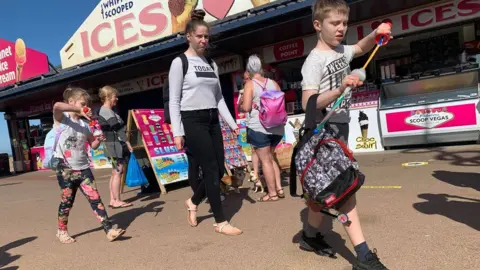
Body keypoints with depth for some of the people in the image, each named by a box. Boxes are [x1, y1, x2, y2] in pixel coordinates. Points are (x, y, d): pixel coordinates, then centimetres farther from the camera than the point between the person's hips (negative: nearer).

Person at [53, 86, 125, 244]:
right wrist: (79, 110, -26)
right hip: (65, 168, -4)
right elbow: (56, 106, -28)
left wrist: (99, 140, -7)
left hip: (83, 167, 4)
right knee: (67, 201, 5)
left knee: (95, 198, -3)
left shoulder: (84, 125, 10)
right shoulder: (61, 118, -4)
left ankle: (109, 230, -6)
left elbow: (93, 146, 14)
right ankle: (62, 231, 29)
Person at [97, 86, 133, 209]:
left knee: (115, 173, 12)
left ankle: (112, 200, 16)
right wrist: (128, 144, -15)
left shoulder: (102, 111, 15)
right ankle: (117, 201, -4)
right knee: (118, 172, -7)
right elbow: (118, 130, -17)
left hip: (112, 145, 10)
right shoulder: (108, 112, -14)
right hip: (116, 145, -10)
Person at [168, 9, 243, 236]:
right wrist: (177, 132, -13)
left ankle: (193, 202, 31)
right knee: (211, 170, -6)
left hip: (213, 120, 7)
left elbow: (219, 97, 15)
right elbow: (174, 101, -6)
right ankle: (220, 222, 7)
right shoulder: (179, 63, -2)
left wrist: (232, 124, 10)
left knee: (219, 170, 6)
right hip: (192, 121, -7)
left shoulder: (211, 64, 15)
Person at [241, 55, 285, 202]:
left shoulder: (250, 84, -5)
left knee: (265, 160, 3)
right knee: (271, 158, 20)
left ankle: (272, 193, 8)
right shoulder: (274, 83, 9)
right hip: (276, 127, 6)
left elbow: (246, 107, -13)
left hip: (259, 128, -6)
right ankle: (279, 188, 20)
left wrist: (240, 105, 9)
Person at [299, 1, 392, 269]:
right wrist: (340, 90, -33)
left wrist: (376, 34, 9)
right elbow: (308, 104, -22)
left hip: (341, 127, 9)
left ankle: (310, 235, 33)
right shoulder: (314, 61, -14)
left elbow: (362, 48, 30)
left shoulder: (342, 52, 9)